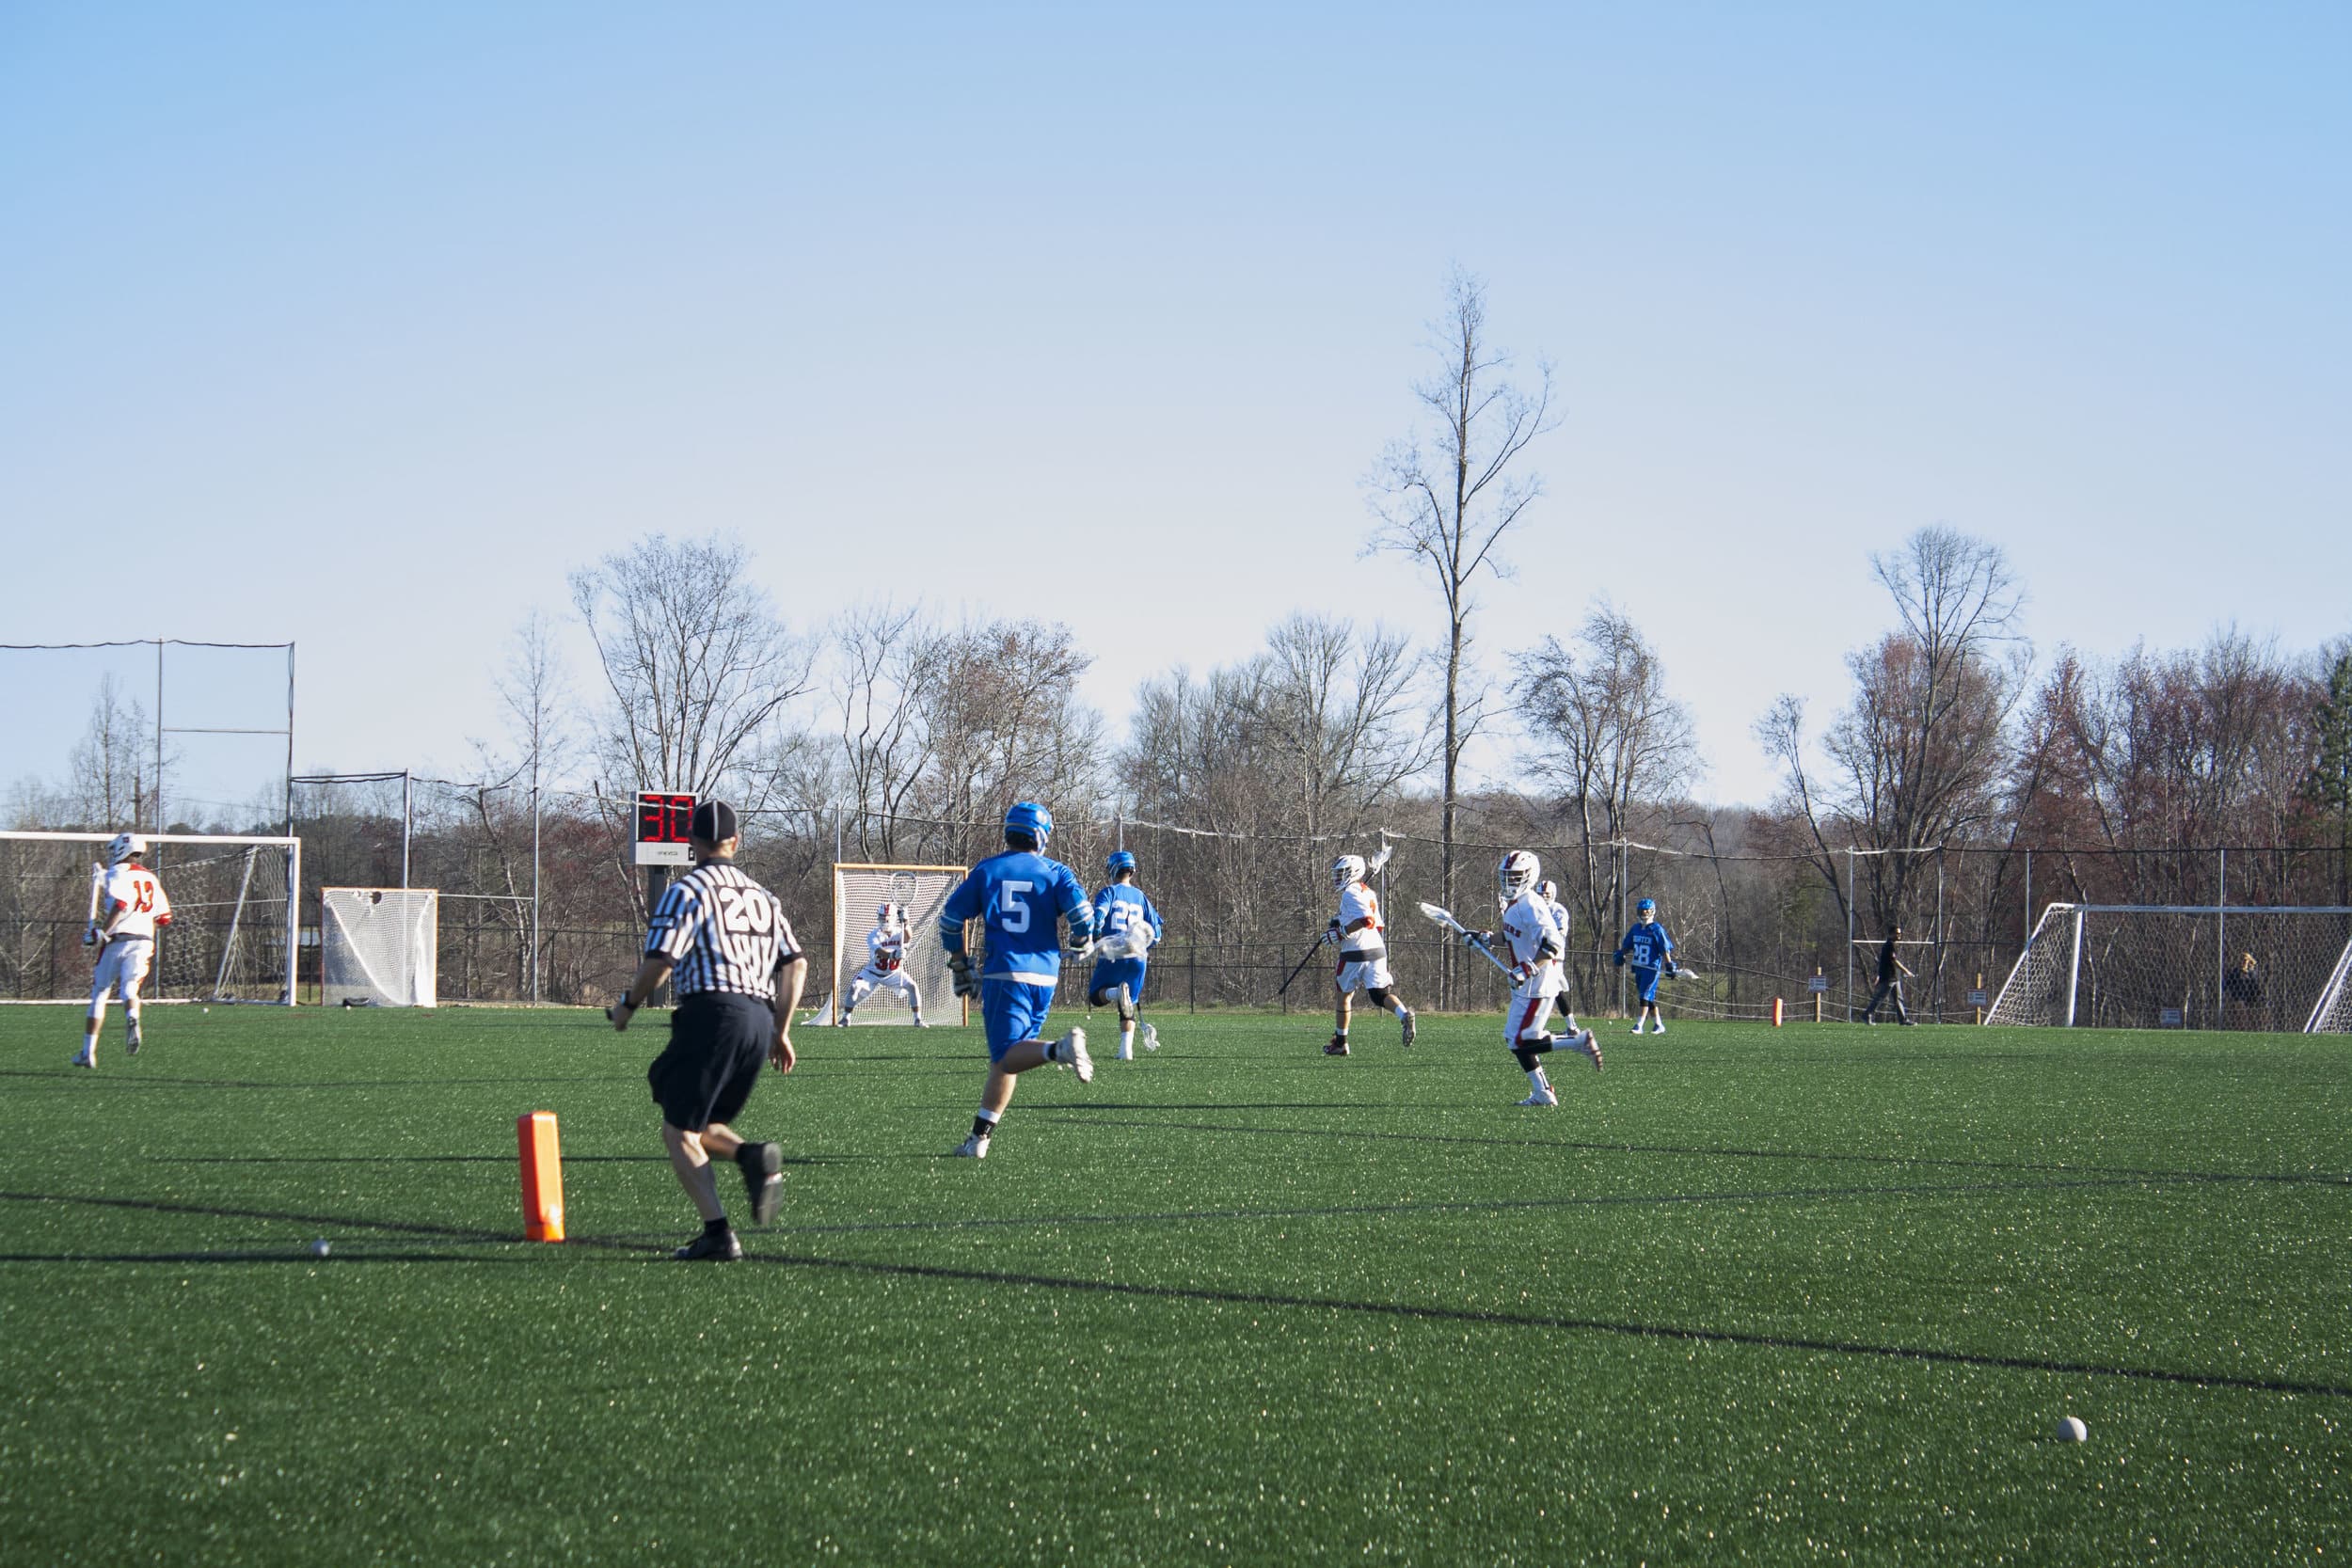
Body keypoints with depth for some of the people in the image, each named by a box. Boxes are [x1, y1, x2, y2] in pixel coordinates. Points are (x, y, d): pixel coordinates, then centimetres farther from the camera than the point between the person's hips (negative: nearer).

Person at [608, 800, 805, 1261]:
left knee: (678, 1132, -1)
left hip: (712, 1014, -7)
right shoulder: (762, 896, 20)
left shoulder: (687, 891, -1)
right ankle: (753, 1156, -13)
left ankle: (718, 1234, -15)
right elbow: (795, 963, 14)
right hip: (759, 1021, 7)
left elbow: (660, 961, -10)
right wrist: (781, 1032, 18)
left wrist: (627, 1005, 6)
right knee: (700, 1126, 19)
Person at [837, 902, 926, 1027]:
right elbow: (879, 952, -35)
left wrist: (905, 922, -54)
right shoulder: (873, 936, -17)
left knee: (913, 987, -20)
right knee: (855, 987, -22)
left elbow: (907, 937, -36)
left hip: (894, 973, 1)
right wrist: (892, 955, -56)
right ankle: (845, 1019, -8)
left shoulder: (899, 932, -11)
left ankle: (918, 1020, -9)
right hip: (873, 973, -1)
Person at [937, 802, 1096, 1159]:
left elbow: (950, 919, 7)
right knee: (1004, 1059, 10)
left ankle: (1060, 1049, -40)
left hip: (1003, 974, -2)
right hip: (1044, 976, 2)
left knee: (1006, 1058, -11)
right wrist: (1080, 944, 13)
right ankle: (980, 1137, 8)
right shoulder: (1055, 873, 5)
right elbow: (1082, 915, -9)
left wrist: (959, 966, 20)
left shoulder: (986, 871, 7)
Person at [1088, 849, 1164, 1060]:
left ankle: (1117, 993, -25)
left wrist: (1094, 942, -1)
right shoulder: (1140, 896, 14)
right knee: (1128, 1007, 13)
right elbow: (1156, 930, 14)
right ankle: (1126, 1048, -2)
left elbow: (1098, 917, -15)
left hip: (1112, 956, -4)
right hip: (1137, 959, 4)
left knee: (1096, 996, 8)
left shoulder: (1109, 892, 1)